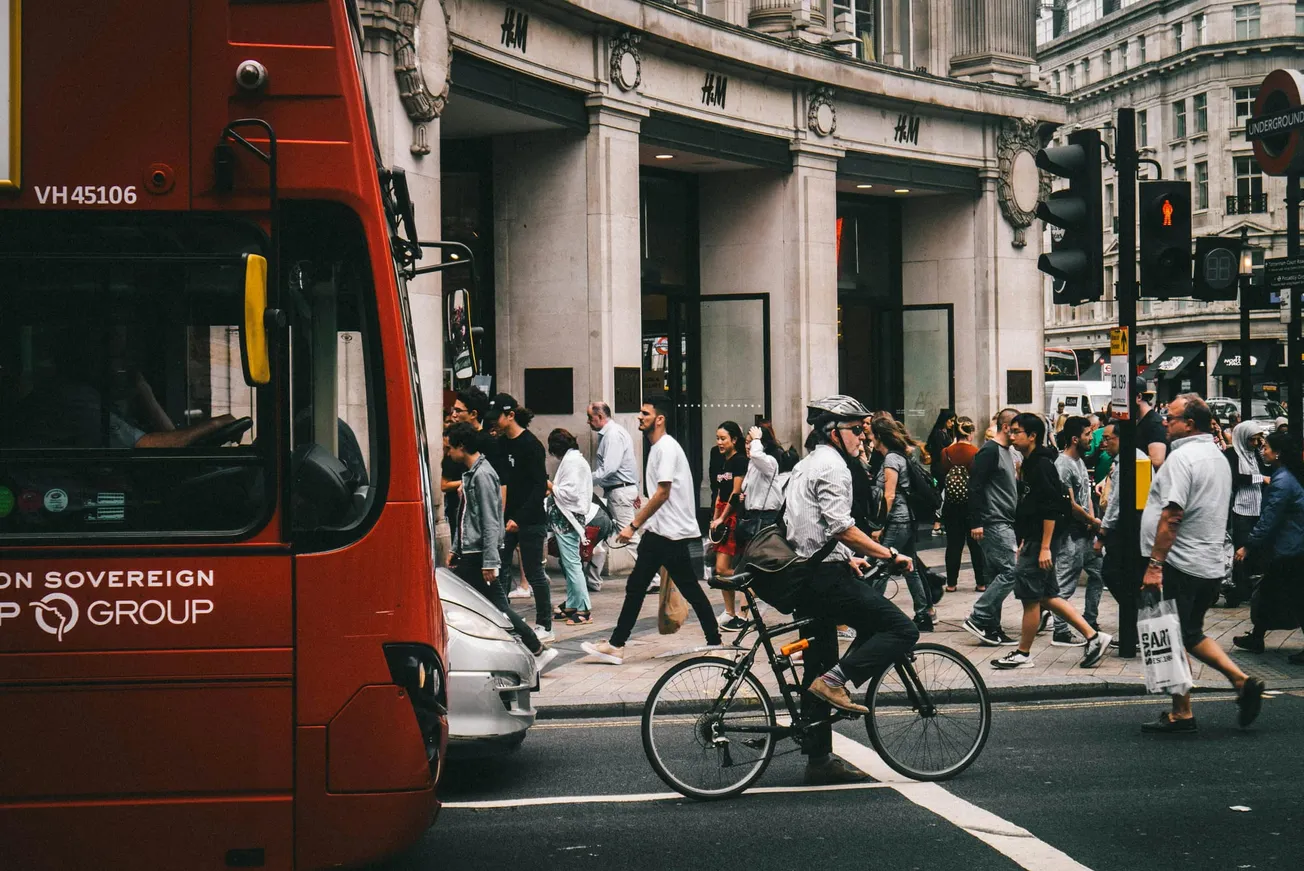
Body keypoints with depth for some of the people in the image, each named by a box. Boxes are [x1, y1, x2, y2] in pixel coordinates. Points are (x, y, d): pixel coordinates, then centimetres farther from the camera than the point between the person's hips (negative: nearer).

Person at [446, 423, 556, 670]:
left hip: (480, 554, -10)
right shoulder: (470, 473, 14)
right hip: (469, 554, 10)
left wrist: (490, 562, -23)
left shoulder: (482, 475, -16)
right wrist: (455, 549, 22)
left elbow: (490, 522, -20)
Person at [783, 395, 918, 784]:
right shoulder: (832, 466, -10)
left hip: (805, 576, 10)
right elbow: (841, 526, -21)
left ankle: (819, 759, 14)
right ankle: (836, 681, -15)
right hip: (826, 577, -10)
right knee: (902, 630, -11)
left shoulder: (805, 466, 21)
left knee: (819, 671, 12)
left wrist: (847, 559, 33)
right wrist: (889, 554, -19)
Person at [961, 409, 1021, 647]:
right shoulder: (989, 451, -11)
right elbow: (975, 486, -16)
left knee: (995, 575, 9)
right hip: (994, 523, -10)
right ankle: (978, 618, -11)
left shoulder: (1006, 451, 19)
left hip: (1004, 523, 10)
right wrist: (976, 522, -19)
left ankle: (991, 628, 11)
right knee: (1010, 571, -14)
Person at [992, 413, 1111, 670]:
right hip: (1032, 541, 10)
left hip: (1039, 542, -10)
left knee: (1030, 598, -1)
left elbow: (1051, 509, -21)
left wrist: (1045, 547, -23)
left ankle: (1023, 654, 9)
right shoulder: (1031, 464, 16)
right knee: (1047, 596, 12)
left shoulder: (1042, 465, -15)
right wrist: (1024, 542, 23)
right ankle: (1093, 637, 14)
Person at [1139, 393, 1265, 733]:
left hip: (1180, 565, -9)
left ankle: (1181, 714, 5)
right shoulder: (1219, 457, 15)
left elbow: (1172, 515, -22)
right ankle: (1242, 681, 8)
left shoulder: (1182, 456, -15)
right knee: (1191, 634, 19)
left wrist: (1154, 564, -22)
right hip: (1211, 565, 9)